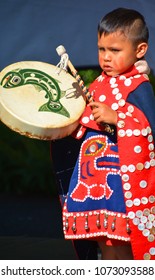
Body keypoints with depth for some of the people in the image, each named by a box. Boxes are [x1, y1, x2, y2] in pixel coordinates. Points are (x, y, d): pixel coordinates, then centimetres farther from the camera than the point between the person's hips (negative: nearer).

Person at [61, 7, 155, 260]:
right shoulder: (100, 84, 12)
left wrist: (116, 118, -27)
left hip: (125, 180, -8)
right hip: (96, 180, 8)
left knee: (125, 251, -5)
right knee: (106, 250, 14)